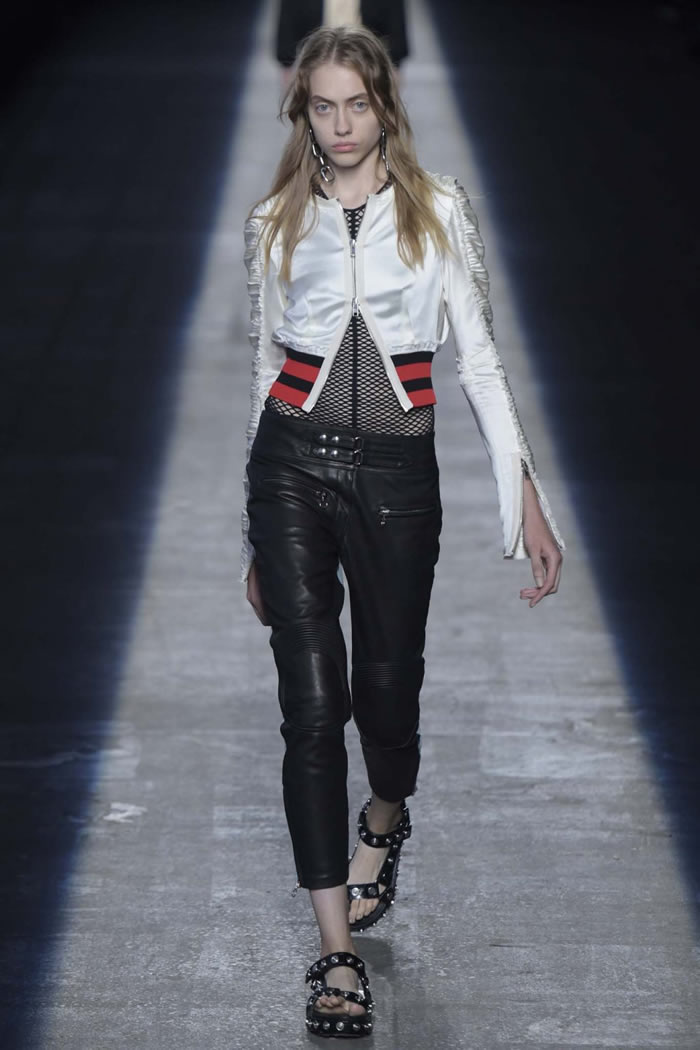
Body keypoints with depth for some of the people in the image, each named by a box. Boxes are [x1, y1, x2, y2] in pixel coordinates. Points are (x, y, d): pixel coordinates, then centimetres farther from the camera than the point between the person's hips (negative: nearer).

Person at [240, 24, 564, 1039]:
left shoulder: (439, 210, 3)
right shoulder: (275, 225, 7)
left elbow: (478, 358, 2)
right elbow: (267, 369, 13)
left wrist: (526, 493, -7)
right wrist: (256, 535, 16)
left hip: (396, 473, 0)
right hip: (293, 466, 0)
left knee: (386, 694, 7)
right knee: (312, 706, -7)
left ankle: (385, 821, 45)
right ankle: (338, 951, -2)